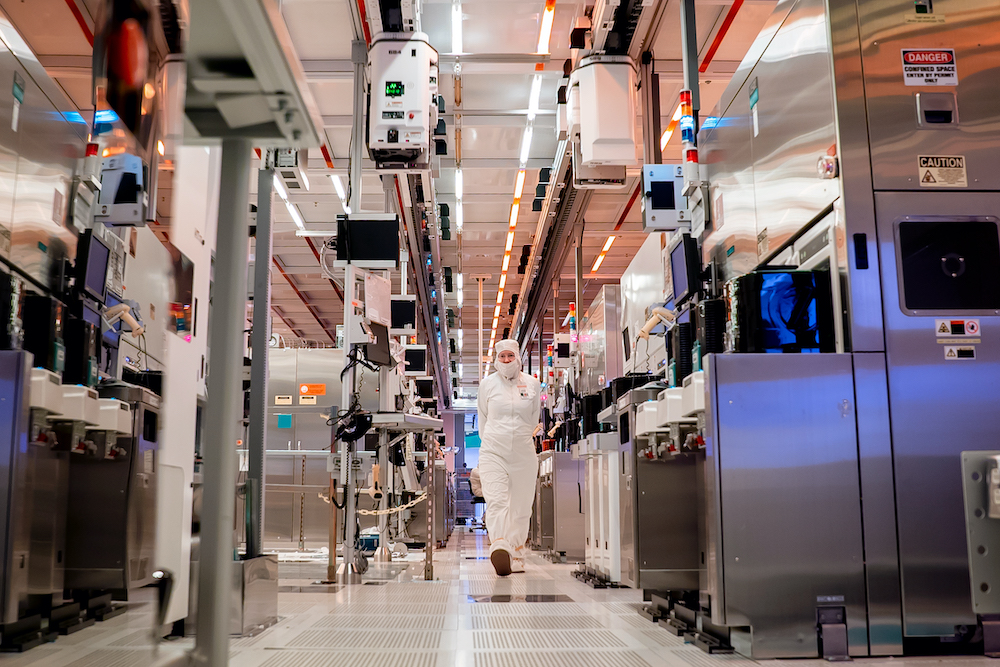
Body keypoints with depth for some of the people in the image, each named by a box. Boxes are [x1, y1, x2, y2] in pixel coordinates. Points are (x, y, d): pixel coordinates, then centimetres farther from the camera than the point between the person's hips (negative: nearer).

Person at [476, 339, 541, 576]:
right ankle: (499, 546, -36)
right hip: (493, 451, -1)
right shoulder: (488, 384, 6)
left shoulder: (532, 384, 6)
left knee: (521, 505, 3)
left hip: (523, 453, 1)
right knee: (496, 500, -19)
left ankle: (515, 554, 14)